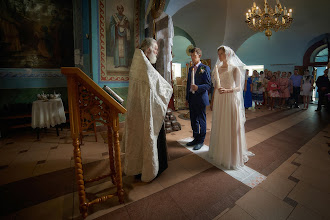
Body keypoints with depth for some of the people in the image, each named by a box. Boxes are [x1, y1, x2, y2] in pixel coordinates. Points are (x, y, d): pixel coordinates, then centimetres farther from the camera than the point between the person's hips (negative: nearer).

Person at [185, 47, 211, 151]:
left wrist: (198, 87, -27)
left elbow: (208, 85, -10)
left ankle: (201, 141, 19)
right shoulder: (190, 69, 15)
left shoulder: (205, 68, -5)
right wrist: (187, 98, 17)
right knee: (193, 120, 13)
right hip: (191, 98, 7)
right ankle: (196, 139, 29)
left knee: (202, 121, 5)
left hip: (201, 98, -6)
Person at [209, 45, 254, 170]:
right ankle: (219, 151, 27)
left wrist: (227, 90, -26)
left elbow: (239, 87, -8)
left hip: (230, 100, -4)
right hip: (219, 101, 5)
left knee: (231, 128, 1)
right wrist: (212, 101, 11)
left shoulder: (235, 69, -3)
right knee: (219, 127, 10)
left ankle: (232, 155, 18)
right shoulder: (217, 68, 11)